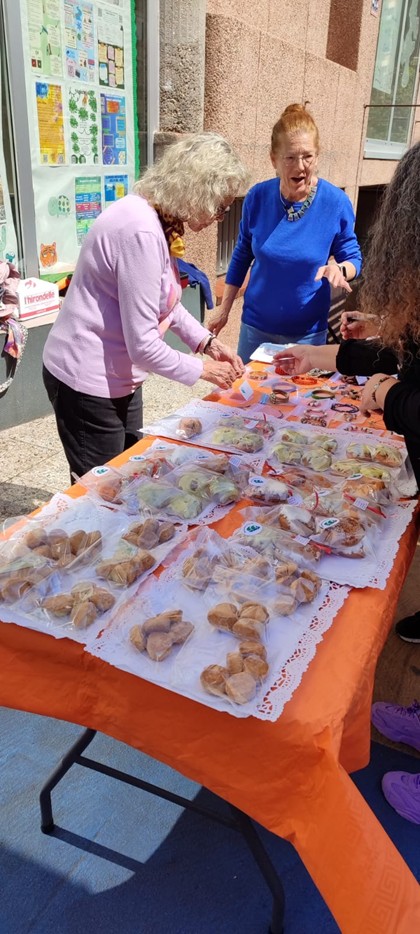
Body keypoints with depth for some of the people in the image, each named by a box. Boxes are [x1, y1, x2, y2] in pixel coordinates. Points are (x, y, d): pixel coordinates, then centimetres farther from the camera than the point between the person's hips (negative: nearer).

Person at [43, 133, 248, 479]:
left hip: (118, 375, 9)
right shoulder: (141, 232, -27)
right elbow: (143, 345, -27)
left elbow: (164, 302, 16)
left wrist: (207, 342, 5)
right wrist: (201, 369, -13)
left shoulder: (159, 219, 3)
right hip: (88, 381, -9)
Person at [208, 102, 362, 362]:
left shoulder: (336, 202, -14)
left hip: (308, 331, -1)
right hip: (256, 325, 2)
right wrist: (224, 310, 6)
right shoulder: (257, 197, -9)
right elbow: (242, 255, 4)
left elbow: (353, 257, -2)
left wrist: (340, 269, -26)